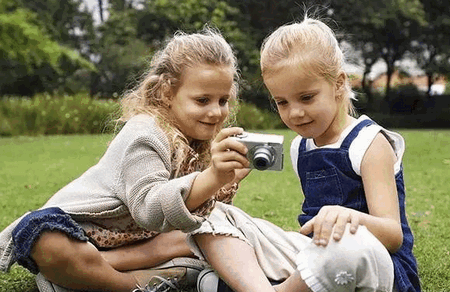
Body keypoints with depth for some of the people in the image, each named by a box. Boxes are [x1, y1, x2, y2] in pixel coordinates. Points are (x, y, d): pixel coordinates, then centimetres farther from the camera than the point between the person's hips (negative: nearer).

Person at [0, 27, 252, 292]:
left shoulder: (204, 141, 1)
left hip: (129, 234, 8)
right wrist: (213, 178, -56)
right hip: (74, 227, -8)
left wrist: (227, 180, -12)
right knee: (49, 243, -41)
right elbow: (150, 208, -43)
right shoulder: (145, 134, -26)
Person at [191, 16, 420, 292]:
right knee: (214, 215, -2)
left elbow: (394, 234, -17)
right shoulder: (300, 148, 14)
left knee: (350, 243, -45)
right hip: (315, 258, 7)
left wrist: (352, 217, -38)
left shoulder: (369, 142, -7)